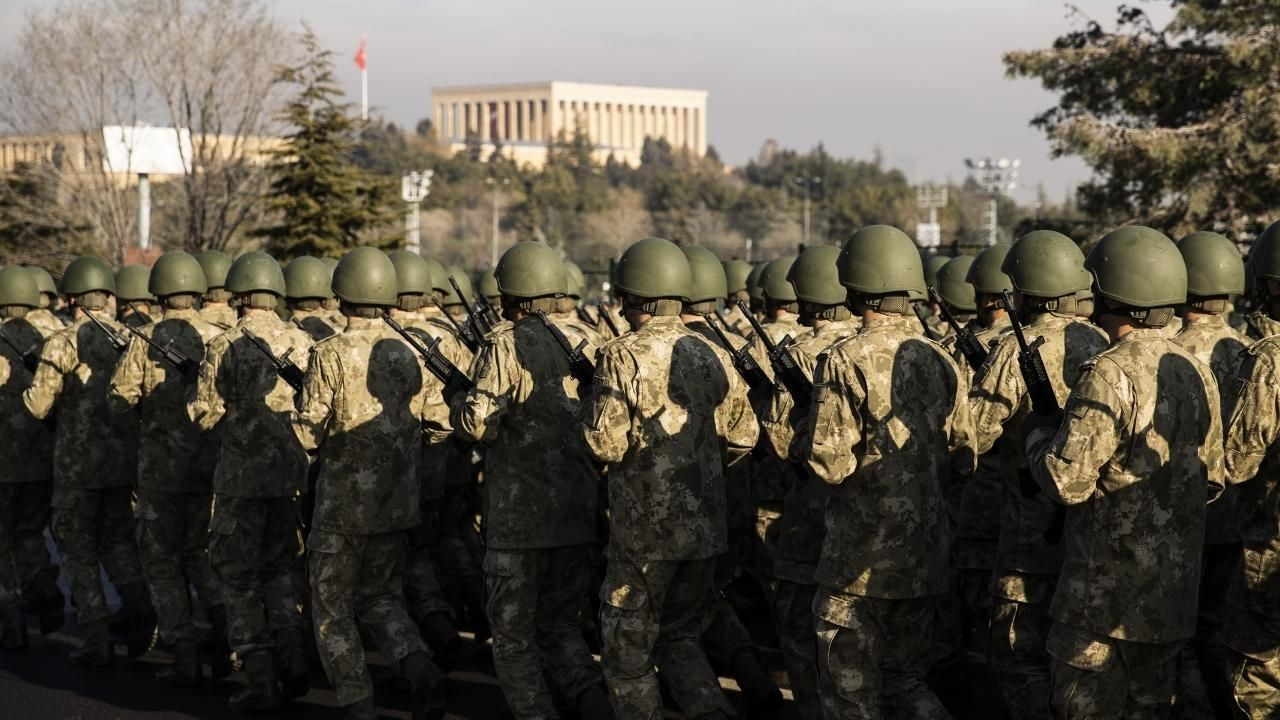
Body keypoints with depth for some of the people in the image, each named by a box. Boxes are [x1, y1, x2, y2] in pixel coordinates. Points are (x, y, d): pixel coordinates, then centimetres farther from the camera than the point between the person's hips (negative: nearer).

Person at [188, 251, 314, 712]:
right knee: (280, 569, 18)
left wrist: (198, 397, 11)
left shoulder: (224, 346, -11)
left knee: (241, 578, 6)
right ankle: (294, 668, 12)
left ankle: (260, 683, 3)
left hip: (241, 478, -4)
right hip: (292, 474, 4)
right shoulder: (301, 342, 0)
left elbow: (204, 415, -9)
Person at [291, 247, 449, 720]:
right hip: (397, 503, 5)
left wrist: (311, 428, 8)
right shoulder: (409, 353, 1)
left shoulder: (331, 354, -13)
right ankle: (422, 672, -6)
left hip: (343, 503, -5)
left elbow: (308, 434, -15)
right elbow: (441, 423, 2)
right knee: (381, 597, 18)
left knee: (334, 608, 10)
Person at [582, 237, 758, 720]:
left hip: (644, 531, -5)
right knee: (680, 638, 19)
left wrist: (591, 419, 4)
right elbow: (743, 435, 8)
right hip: (706, 526, 5)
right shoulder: (711, 355, 5)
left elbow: (605, 444, -17)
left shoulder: (622, 356, -13)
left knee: (629, 649, 10)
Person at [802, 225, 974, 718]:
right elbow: (962, 459, 8)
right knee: (906, 678, 20)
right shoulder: (941, 361, 3)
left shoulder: (845, 361, -15)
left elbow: (830, 462, -19)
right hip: (925, 557, 6)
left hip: (859, 563, -5)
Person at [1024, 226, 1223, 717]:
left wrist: (1038, 428, -4)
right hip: (1174, 593, 7)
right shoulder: (1196, 372, 6)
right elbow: (1211, 481, 14)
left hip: (1106, 592, -7)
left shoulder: (1109, 375, -19)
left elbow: (1066, 482, -20)